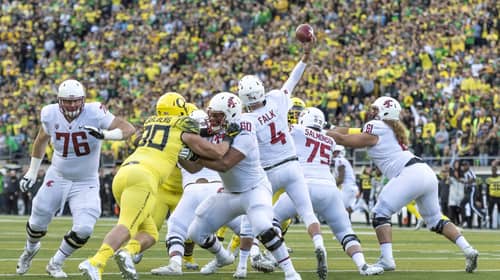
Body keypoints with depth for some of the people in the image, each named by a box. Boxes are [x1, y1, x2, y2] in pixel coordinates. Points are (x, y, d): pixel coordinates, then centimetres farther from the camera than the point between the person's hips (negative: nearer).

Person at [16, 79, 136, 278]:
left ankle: (56, 263, 12)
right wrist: (32, 172, 15)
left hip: (86, 183, -2)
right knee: (38, 223, 11)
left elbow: (129, 129, -25)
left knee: (84, 229, -15)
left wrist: (105, 134, -43)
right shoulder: (51, 115, -12)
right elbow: (42, 140, 10)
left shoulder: (95, 113, -22)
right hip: (57, 179, 2)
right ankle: (30, 249, 49)